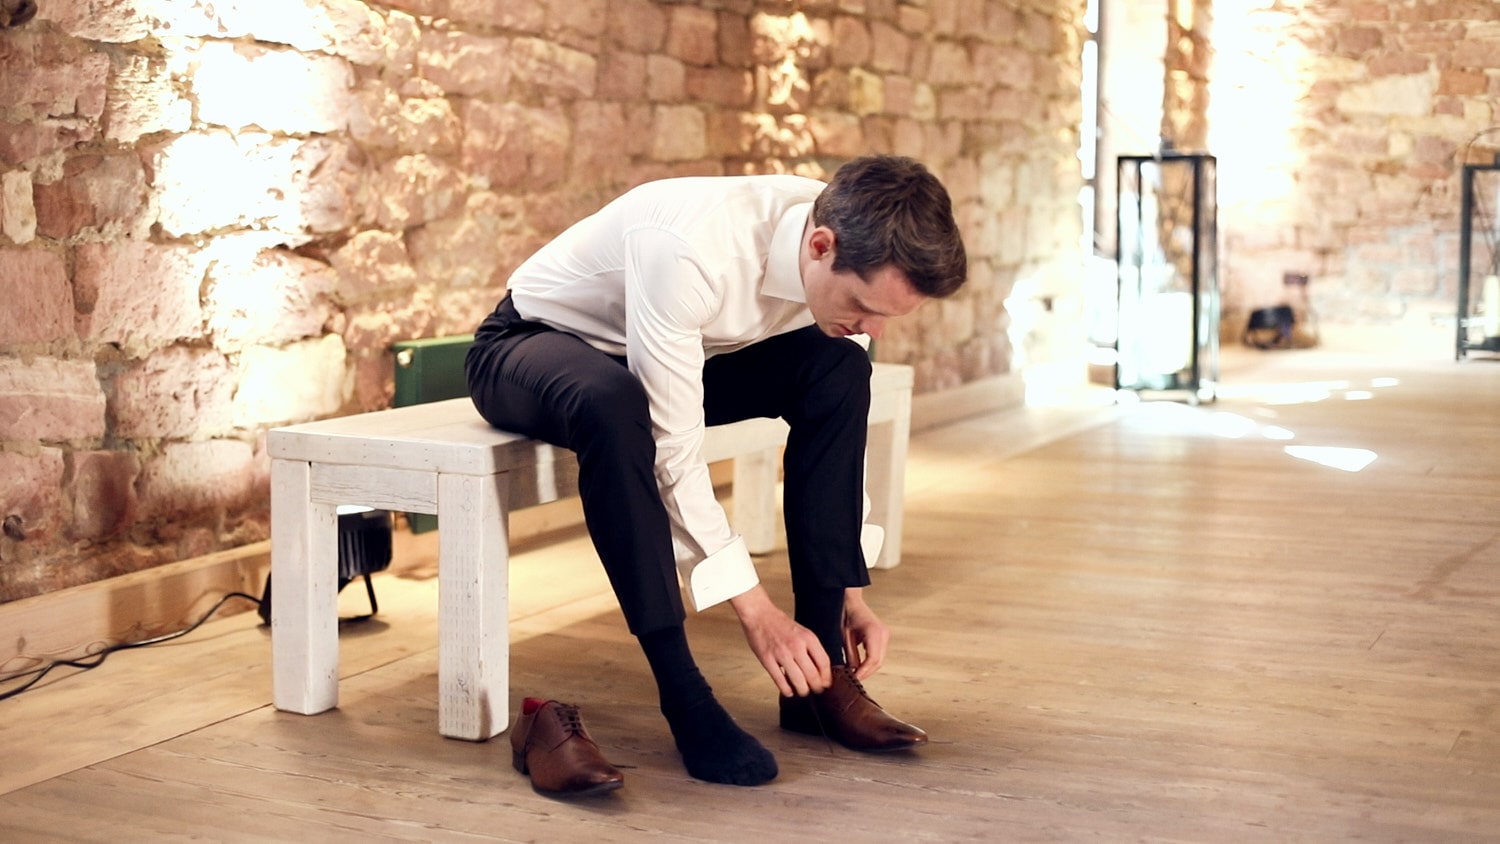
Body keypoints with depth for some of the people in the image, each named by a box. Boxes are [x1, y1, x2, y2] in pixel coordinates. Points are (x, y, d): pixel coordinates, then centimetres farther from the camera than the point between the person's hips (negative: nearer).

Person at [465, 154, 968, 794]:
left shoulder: (856, 257, -17)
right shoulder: (691, 249, -39)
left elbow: (840, 427, -6)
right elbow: (671, 449, -35)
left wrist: (851, 592, -10)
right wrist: (755, 610, -32)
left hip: (682, 355, 6)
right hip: (533, 346, -6)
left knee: (839, 371, -18)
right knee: (611, 404, -41)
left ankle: (819, 675, -13)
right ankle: (683, 697, -31)